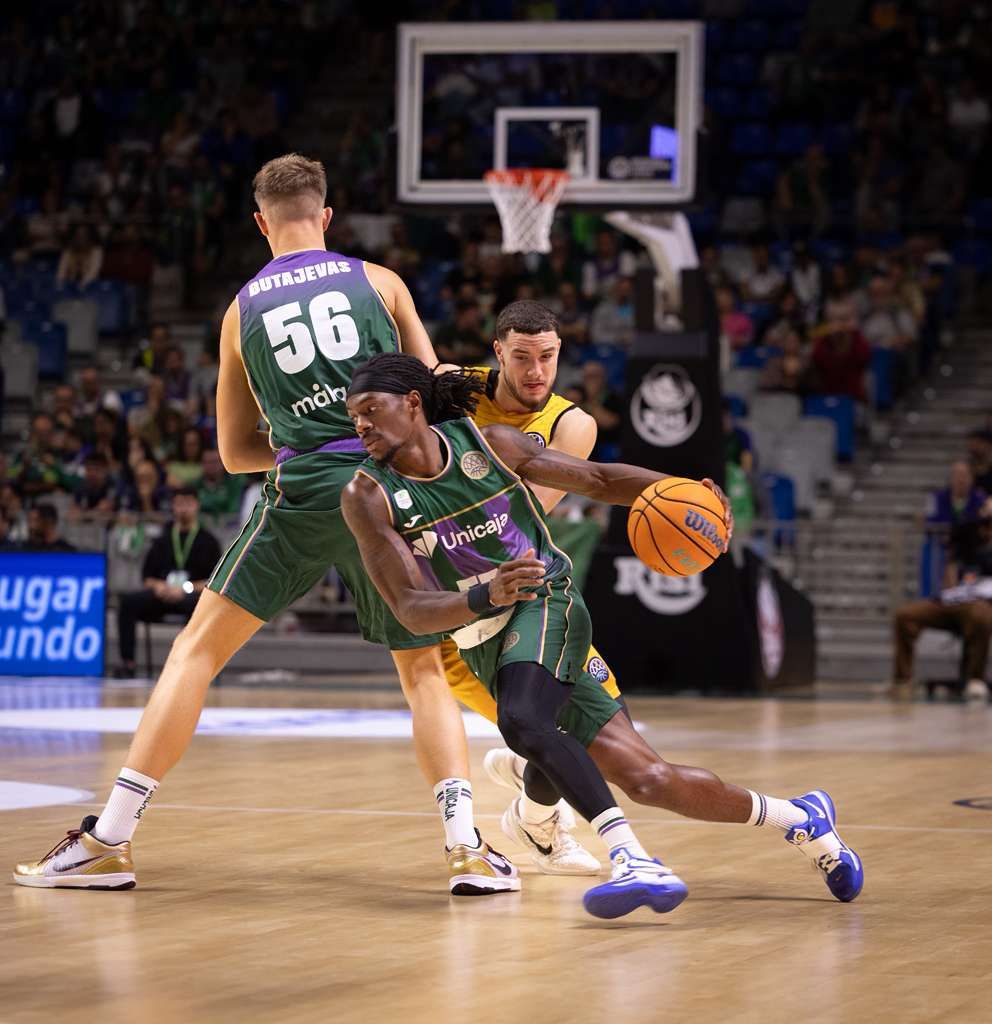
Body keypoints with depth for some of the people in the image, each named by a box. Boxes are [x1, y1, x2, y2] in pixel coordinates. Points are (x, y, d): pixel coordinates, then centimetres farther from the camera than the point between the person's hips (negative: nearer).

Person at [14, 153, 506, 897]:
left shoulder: (242, 310, 12)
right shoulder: (379, 282, 9)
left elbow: (235, 451, 18)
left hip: (302, 497, 0)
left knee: (197, 651, 8)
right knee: (424, 671, 15)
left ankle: (109, 841, 4)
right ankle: (468, 847, -2)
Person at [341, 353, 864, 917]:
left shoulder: (488, 443, -6)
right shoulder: (368, 496, -8)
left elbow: (597, 478, 6)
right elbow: (411, 610, -16)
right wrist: (485, 598, -36)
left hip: (546, 601, -2)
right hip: (486, 646, 2)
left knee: (523, 721, -35)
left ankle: (635, 862, -40)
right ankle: (802, 818, 18)